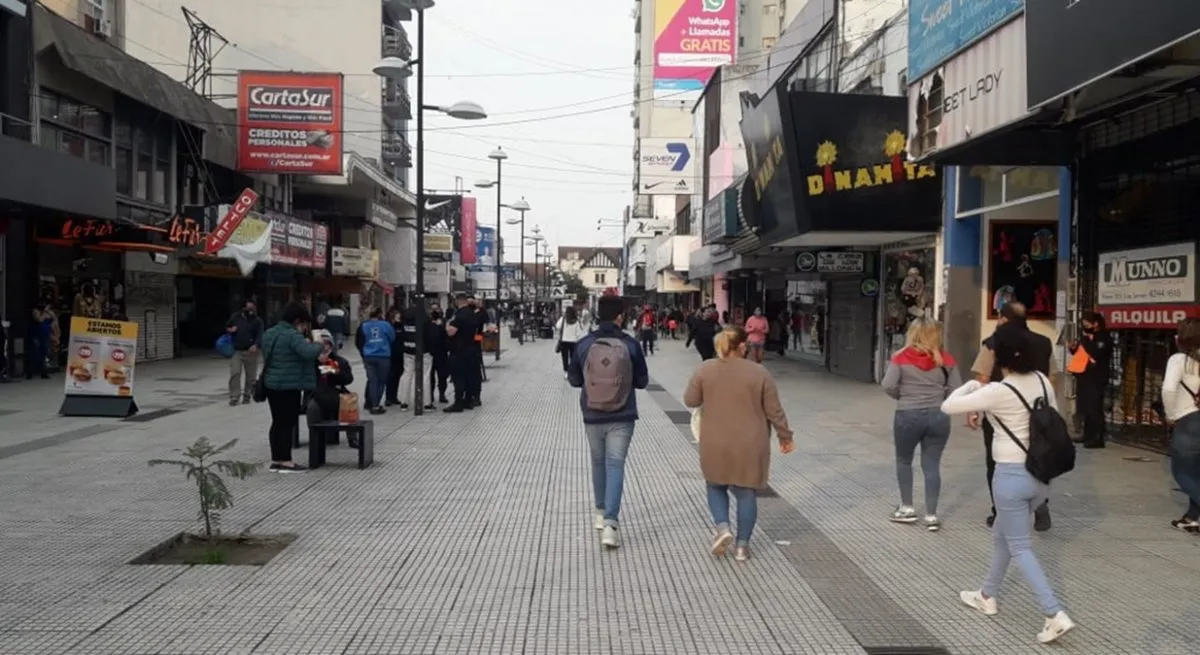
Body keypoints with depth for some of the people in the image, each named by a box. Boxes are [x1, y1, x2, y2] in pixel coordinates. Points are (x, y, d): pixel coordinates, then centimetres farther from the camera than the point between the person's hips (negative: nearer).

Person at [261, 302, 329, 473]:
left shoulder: (269, 334, 14)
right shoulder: (292, 335, -16)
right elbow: (308, 352, -31)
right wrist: (321, 346, -11)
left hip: (271, 384, 9)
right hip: (288, 386, -9)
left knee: (278, 421, 13)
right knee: (288, 422, -3)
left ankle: (275, 460, 16)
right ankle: (285, 461, 0)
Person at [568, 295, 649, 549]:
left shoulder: (583, 344, -6)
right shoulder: (630, 344, -9)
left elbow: (574, 380, 3)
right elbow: (642, 381, -1)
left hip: (592, 416, 2)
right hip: (622, 417, -2)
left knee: (598, 462, 19)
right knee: (615, 464, 0)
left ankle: (600, 512, 33)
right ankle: (610, 522, -10)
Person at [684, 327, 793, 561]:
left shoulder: (705, 370, -4)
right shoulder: (759, 372, -6)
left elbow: (690, 400, -1)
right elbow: (774, 411, -3)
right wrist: (785, 437, 9)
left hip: (716, 446, 1)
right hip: (750, 447, -1)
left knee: (716, 486, 20)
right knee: (747, 493, 10)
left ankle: (722, 528, 0)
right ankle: (742, 545, 12)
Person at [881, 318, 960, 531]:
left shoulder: (901, 357, -5)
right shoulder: (945, 359, 0)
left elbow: (888, 386, -12)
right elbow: (957, 389, -1)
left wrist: (903, 397, 7)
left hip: (908, 416, -2)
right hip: (938, 416, 2)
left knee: (904, 461, 18)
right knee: (932, 465, 8)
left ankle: (907, 508, 22)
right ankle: (931, 515, 9)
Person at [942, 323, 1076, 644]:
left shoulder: (998, 392, -19)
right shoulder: (1043, 381, 0)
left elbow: (948, 406, -12)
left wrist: (972, 385, 6)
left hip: (1012, 475, -7)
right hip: (1041, 473, 7)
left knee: (1020, 547, 4)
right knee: (1001, 535, 23)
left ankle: (1056, 615, -3)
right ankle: (987, 596, 37)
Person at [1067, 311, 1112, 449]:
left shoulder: (1104, 338, -8)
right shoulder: (1088, 336, 17)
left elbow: (1096, 354, -23)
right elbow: (1082, 353, 27)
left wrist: (1086, 339, -17)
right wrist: (1074, 348, 7)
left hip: (1096, 379, -8)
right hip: (1084, 376, 8)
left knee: (1094, 409, -10)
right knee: (1086, 409, 11)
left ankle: (1098, 439, -9)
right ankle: (1088, 436, 19)